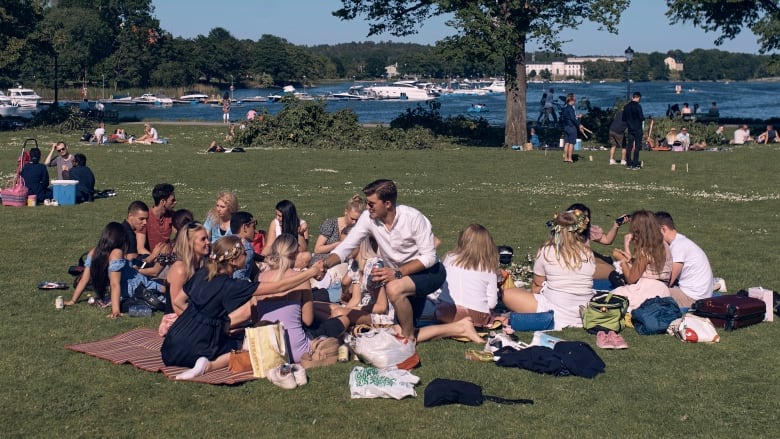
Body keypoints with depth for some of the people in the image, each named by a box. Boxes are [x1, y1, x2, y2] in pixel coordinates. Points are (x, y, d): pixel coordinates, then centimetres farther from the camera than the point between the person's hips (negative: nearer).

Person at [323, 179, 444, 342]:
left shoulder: (413, 217, -25)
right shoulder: (368, 218, -13)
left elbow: (429, 257, -23)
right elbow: (346, 246, -13)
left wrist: (397, 273, -33)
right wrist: (324, 265, -32)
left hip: (429, 271, -7)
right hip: (399, 275, 7)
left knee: (394, 289, -35)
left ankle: (409, 338, -14)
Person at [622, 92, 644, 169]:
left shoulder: (626, 107, 4)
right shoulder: (638, 106, -14)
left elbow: (623, 119, 10)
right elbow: (641, 118, -16)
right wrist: (642, 118, 6)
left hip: (630, 129, 5)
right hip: (637, 129, -5)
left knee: (629, 146, 9)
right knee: (637, 146, 0)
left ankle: (628, 164, 10)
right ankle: (635, 164, -2)